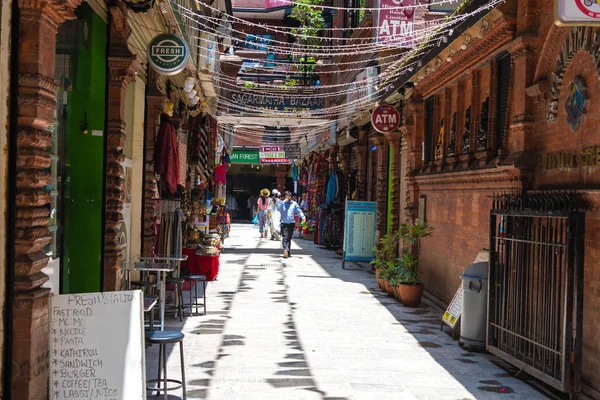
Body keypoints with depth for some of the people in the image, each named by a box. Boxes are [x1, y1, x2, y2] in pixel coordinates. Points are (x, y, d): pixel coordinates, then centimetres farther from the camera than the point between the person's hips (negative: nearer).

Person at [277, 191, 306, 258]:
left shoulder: (294, 203, 12)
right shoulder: (281, 203, 7)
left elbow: (298, 211, 8)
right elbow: (278, 209, -11)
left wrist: (303, 217, -8)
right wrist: (284, 201, -14)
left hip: (291, 223, 3)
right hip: (284, 223, -3)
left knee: (289, 238, 10)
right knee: (285, 237, -17)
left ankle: (287, 252, 23)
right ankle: (285, 250, -31)